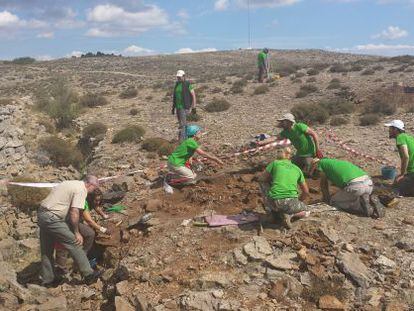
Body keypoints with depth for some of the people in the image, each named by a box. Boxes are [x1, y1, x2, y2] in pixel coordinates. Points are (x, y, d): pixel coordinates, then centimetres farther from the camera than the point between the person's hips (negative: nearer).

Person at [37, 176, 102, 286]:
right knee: (74, 244, -3)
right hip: (52, 218, -10)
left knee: (47, 250, 17)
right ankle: (88, 274, 2)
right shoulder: (81, 190, -10)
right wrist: (76, 232, -8)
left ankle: (47, 279, 28)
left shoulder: (70, 183, 19)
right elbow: (74, 212, -18)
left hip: (41, 214, 10)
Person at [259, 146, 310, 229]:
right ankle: (288, 214, 2)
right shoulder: (297, 169, 19)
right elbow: (306, 192, 27)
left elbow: (261, 179, 21)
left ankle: (273, 211, 22)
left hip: (274, 202, 0)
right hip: (290, 203, 1)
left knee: (263, 183, 29)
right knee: (306, 211, 32)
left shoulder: (274, 163, 12)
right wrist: (298, 202, 43)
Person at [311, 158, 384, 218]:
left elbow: (324, 184, 26)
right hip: (368, 183, 7)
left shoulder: (321, 162, 18)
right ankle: (370, 201, 3)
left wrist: (326, 199, 40)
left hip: (355, 186, -7)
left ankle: (363, 206, -4)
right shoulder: (337, 162, 38)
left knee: (333, 202, 15)